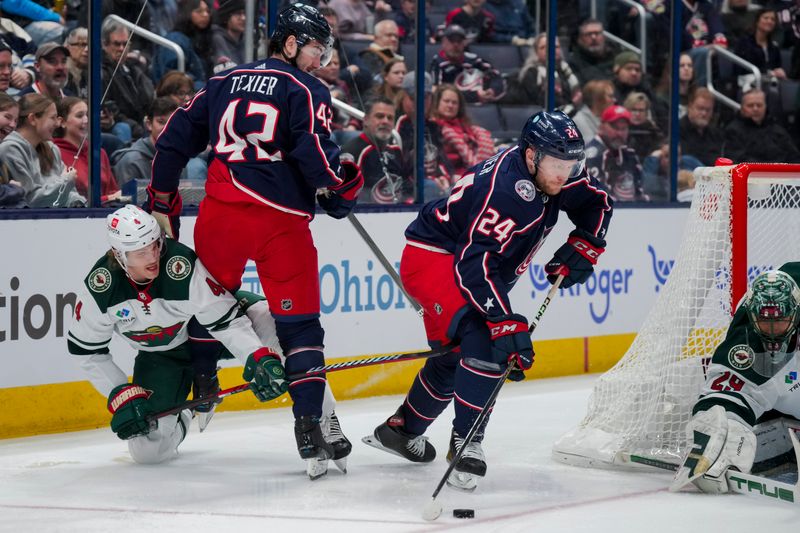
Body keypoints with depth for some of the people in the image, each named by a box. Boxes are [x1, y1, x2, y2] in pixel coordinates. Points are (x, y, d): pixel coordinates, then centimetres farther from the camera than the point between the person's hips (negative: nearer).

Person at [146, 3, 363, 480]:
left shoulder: (224, 83, 16)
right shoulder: (306, 91, 0)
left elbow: (175, 139, 16)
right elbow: (315, 151, -14)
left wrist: (162, 203, 23)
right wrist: (343, 188, 5)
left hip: (220, 214, 4)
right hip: (280, 222, -4)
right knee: (299, 325, 0)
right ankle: (310, 428, -8)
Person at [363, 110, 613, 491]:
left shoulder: (554, 172, -6)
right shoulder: (505, 189, -34)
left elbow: (597, 201, 15)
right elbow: (475, 265, -40)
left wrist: (583, 247, 0)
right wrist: (508, 324, -44)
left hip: (463, 264, 10)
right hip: (432, 257, -10)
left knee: (454, 353, 22)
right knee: (484, 341, -28)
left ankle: (401, 430, 43)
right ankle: (465, 445, -23)